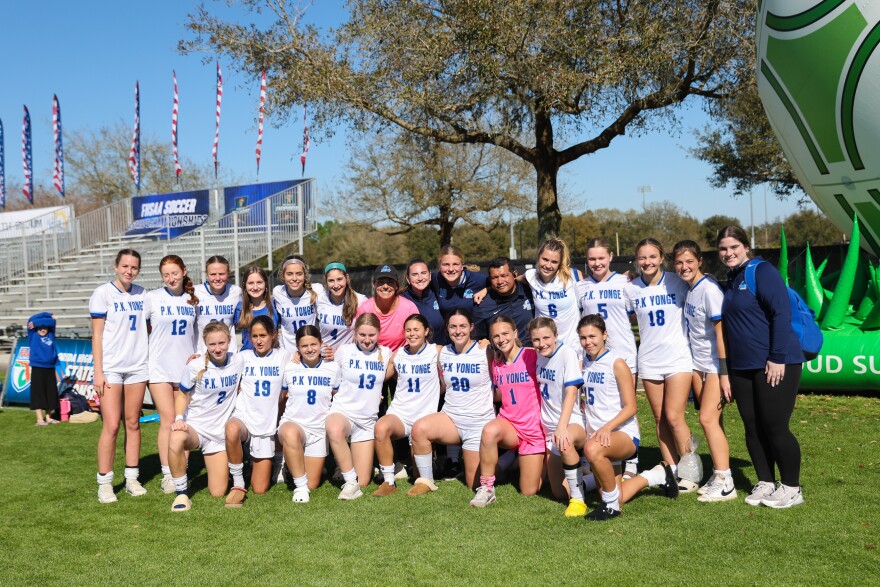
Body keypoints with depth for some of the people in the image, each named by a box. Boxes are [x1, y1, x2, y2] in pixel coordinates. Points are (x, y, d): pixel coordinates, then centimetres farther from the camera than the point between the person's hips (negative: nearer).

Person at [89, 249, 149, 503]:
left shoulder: (141, 294, 10)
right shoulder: (103, 293, -3)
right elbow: (96, 335, -4)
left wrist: (152, 363, 10)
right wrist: (98, 372, -9)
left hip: (138, 367, 4)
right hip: (111, 368, -4)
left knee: (133, 423, 7)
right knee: (111, 426, -7)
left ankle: (132, 478, 15)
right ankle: (104, 483, 3)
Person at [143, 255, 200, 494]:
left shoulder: (193, 299, 7)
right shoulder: (152, 297, -2)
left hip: (186, 367, 3)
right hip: (160, 367, -3)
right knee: (168, 420, -7)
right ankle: (167, 475, 1)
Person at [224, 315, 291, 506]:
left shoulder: (283, 356, 4)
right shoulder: (243, 357, 5)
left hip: (267, 424, 1)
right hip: (243, 416, -1)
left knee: (260, 489, 1)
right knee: (232, 430, -42)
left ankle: (257, 462, 35)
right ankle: (238, 484, -22)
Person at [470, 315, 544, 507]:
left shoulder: (533, 356, -13)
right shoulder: (495, 364, 6)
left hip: (534, 429, -3)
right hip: (508, 423, 3)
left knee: (529, 492, 2)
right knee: (489, 431, -35)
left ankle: (538, 464, 36)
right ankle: (486, 488, -18)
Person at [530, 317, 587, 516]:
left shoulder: (567, 354, -14)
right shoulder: (538, 356, 4)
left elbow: (571, 392, -23)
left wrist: (562, 427, -33)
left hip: (574, 423, -6)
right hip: (550, 428, 6)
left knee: (565, 442, -43)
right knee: (560, 493, 4)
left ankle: (578, 500, -26)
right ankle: (581, 475, 36)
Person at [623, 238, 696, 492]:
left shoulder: (677, 283, -6)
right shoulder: (630, 289, 1)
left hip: (678, 358, -3)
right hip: (649, 360, 3)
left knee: (674, 417, -8)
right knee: (660, 419, 7)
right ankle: (672, 471, 19)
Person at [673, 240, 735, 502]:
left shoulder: (709, 289, -17)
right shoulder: (688, 289, 6)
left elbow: (720, 332, -19)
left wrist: (724, 373, -20)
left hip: (715, 364, -7)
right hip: (697, 363, 8)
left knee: (708, 419, -10)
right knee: (709, 419, 9)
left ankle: (725, 483, -3)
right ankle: (719, 475, 17)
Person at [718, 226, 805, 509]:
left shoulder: (762, 272, -9)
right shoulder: (729, 283, 14)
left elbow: (781, 314, -16)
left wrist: (778, 358, -20)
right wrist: (728, 369, 17)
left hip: (775, 365, -7)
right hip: (742, 368, 8)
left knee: (775, 427, -3)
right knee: (752, 428, 10)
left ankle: (792, 489, 11)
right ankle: (765, 483, 23)